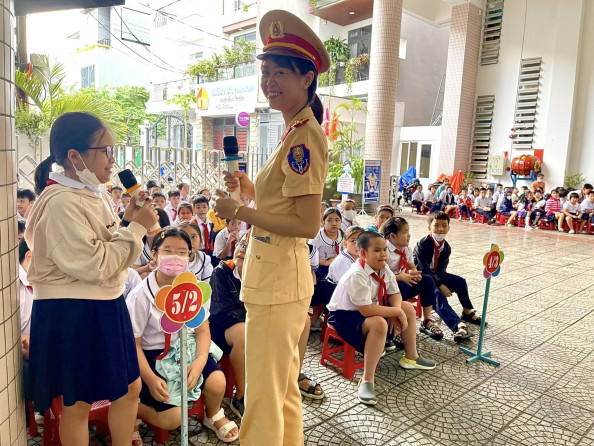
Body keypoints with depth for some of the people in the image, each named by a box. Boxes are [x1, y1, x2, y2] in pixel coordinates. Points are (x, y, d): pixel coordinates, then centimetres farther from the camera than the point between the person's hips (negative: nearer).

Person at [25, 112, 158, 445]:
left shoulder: (95, 194, 8)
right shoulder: (62, 203, -21)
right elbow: (93, 265, -25)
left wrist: (130, 224, 1)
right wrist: (137, 228, -19)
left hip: (105, 306, 9)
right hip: (72, 313, -9)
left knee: (131, 388, 19)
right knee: (78, 404, 11)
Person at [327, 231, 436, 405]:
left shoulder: (384, 270, -5)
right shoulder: (357, 275, -30)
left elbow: (395, 294, 5)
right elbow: (366, 310, -34)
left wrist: (396, 311, -17)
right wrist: (397, 312, -25)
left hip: (368, 310, 9)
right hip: (345, 316, -9)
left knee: (408, 307, 6)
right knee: (379, 324, -36)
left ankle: (410, 357, 25)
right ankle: (367, 380, -27)